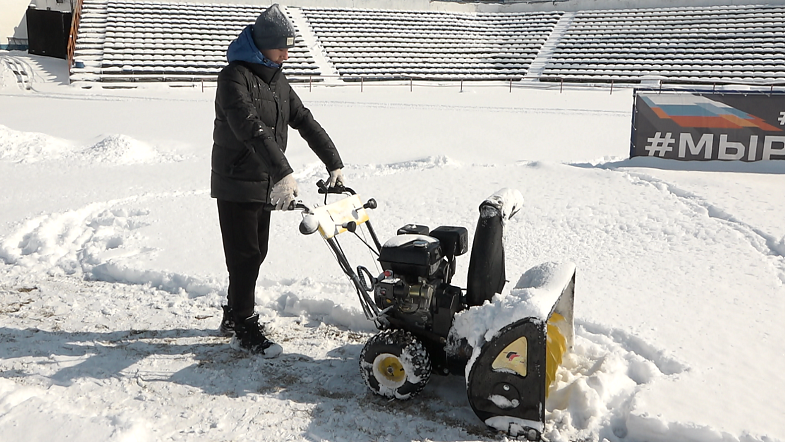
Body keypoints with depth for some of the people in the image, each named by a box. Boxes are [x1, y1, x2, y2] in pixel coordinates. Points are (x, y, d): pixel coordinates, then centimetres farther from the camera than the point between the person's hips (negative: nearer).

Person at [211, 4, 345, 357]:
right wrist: (283, 172, -41)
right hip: (236, 185, -8)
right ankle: (245, 331, 7)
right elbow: (250, 128, -31)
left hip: (264, 185, 8)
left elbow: (305, 122, 12)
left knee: (256, 254, 14)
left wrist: (334, 163, 6)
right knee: (245, 256, -4)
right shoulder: (235, 76, -16)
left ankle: (233, 316, 30)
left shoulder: (277, 81, 12)